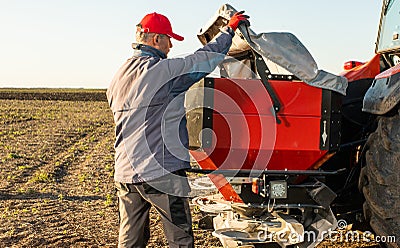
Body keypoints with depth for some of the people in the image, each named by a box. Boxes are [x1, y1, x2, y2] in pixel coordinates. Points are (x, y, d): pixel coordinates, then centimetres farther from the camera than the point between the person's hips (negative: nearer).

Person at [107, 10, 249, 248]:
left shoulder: (119, 77, 12)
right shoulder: (164, 69, -13)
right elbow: (206, 58, -7)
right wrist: (230, 28, 9)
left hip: (124, 174, 8)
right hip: (162, 173, -7)